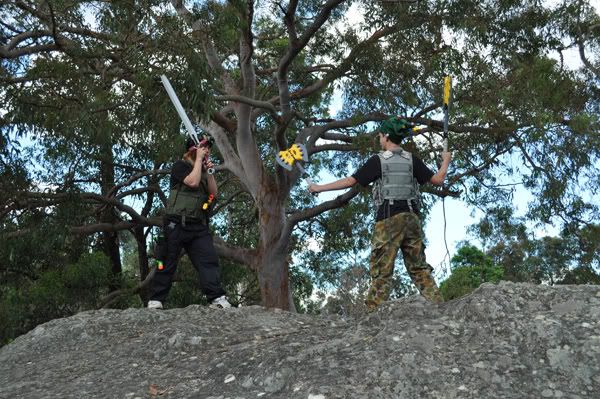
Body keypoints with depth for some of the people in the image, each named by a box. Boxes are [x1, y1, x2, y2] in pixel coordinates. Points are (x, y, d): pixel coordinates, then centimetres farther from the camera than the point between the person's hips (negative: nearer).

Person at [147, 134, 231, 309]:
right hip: (177, 223, -6)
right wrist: (199, 159, -6)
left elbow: (213, 193, 13)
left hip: (198, 225, 6)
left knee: (209, 259, -8)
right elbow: (193, 182, -17)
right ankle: (155, 300, 2)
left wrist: (209, 172, 2)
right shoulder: (180, 166, 1)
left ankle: (217, 298, -14)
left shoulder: (203, 170, 22)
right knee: (168, 262, -3)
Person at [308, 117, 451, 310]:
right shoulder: (412, 160, 7)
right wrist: (446, 161, 28)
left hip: (388, 217, -4)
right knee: (419, 267, 11)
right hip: (411, 216, 4)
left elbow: (350, 181, -4)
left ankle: (373, 312, -6)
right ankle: (438, 305, 6)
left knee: (381, 270, -3)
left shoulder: (378, 160, -3)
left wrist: (320, 188, 4)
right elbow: (437, 180, 9)